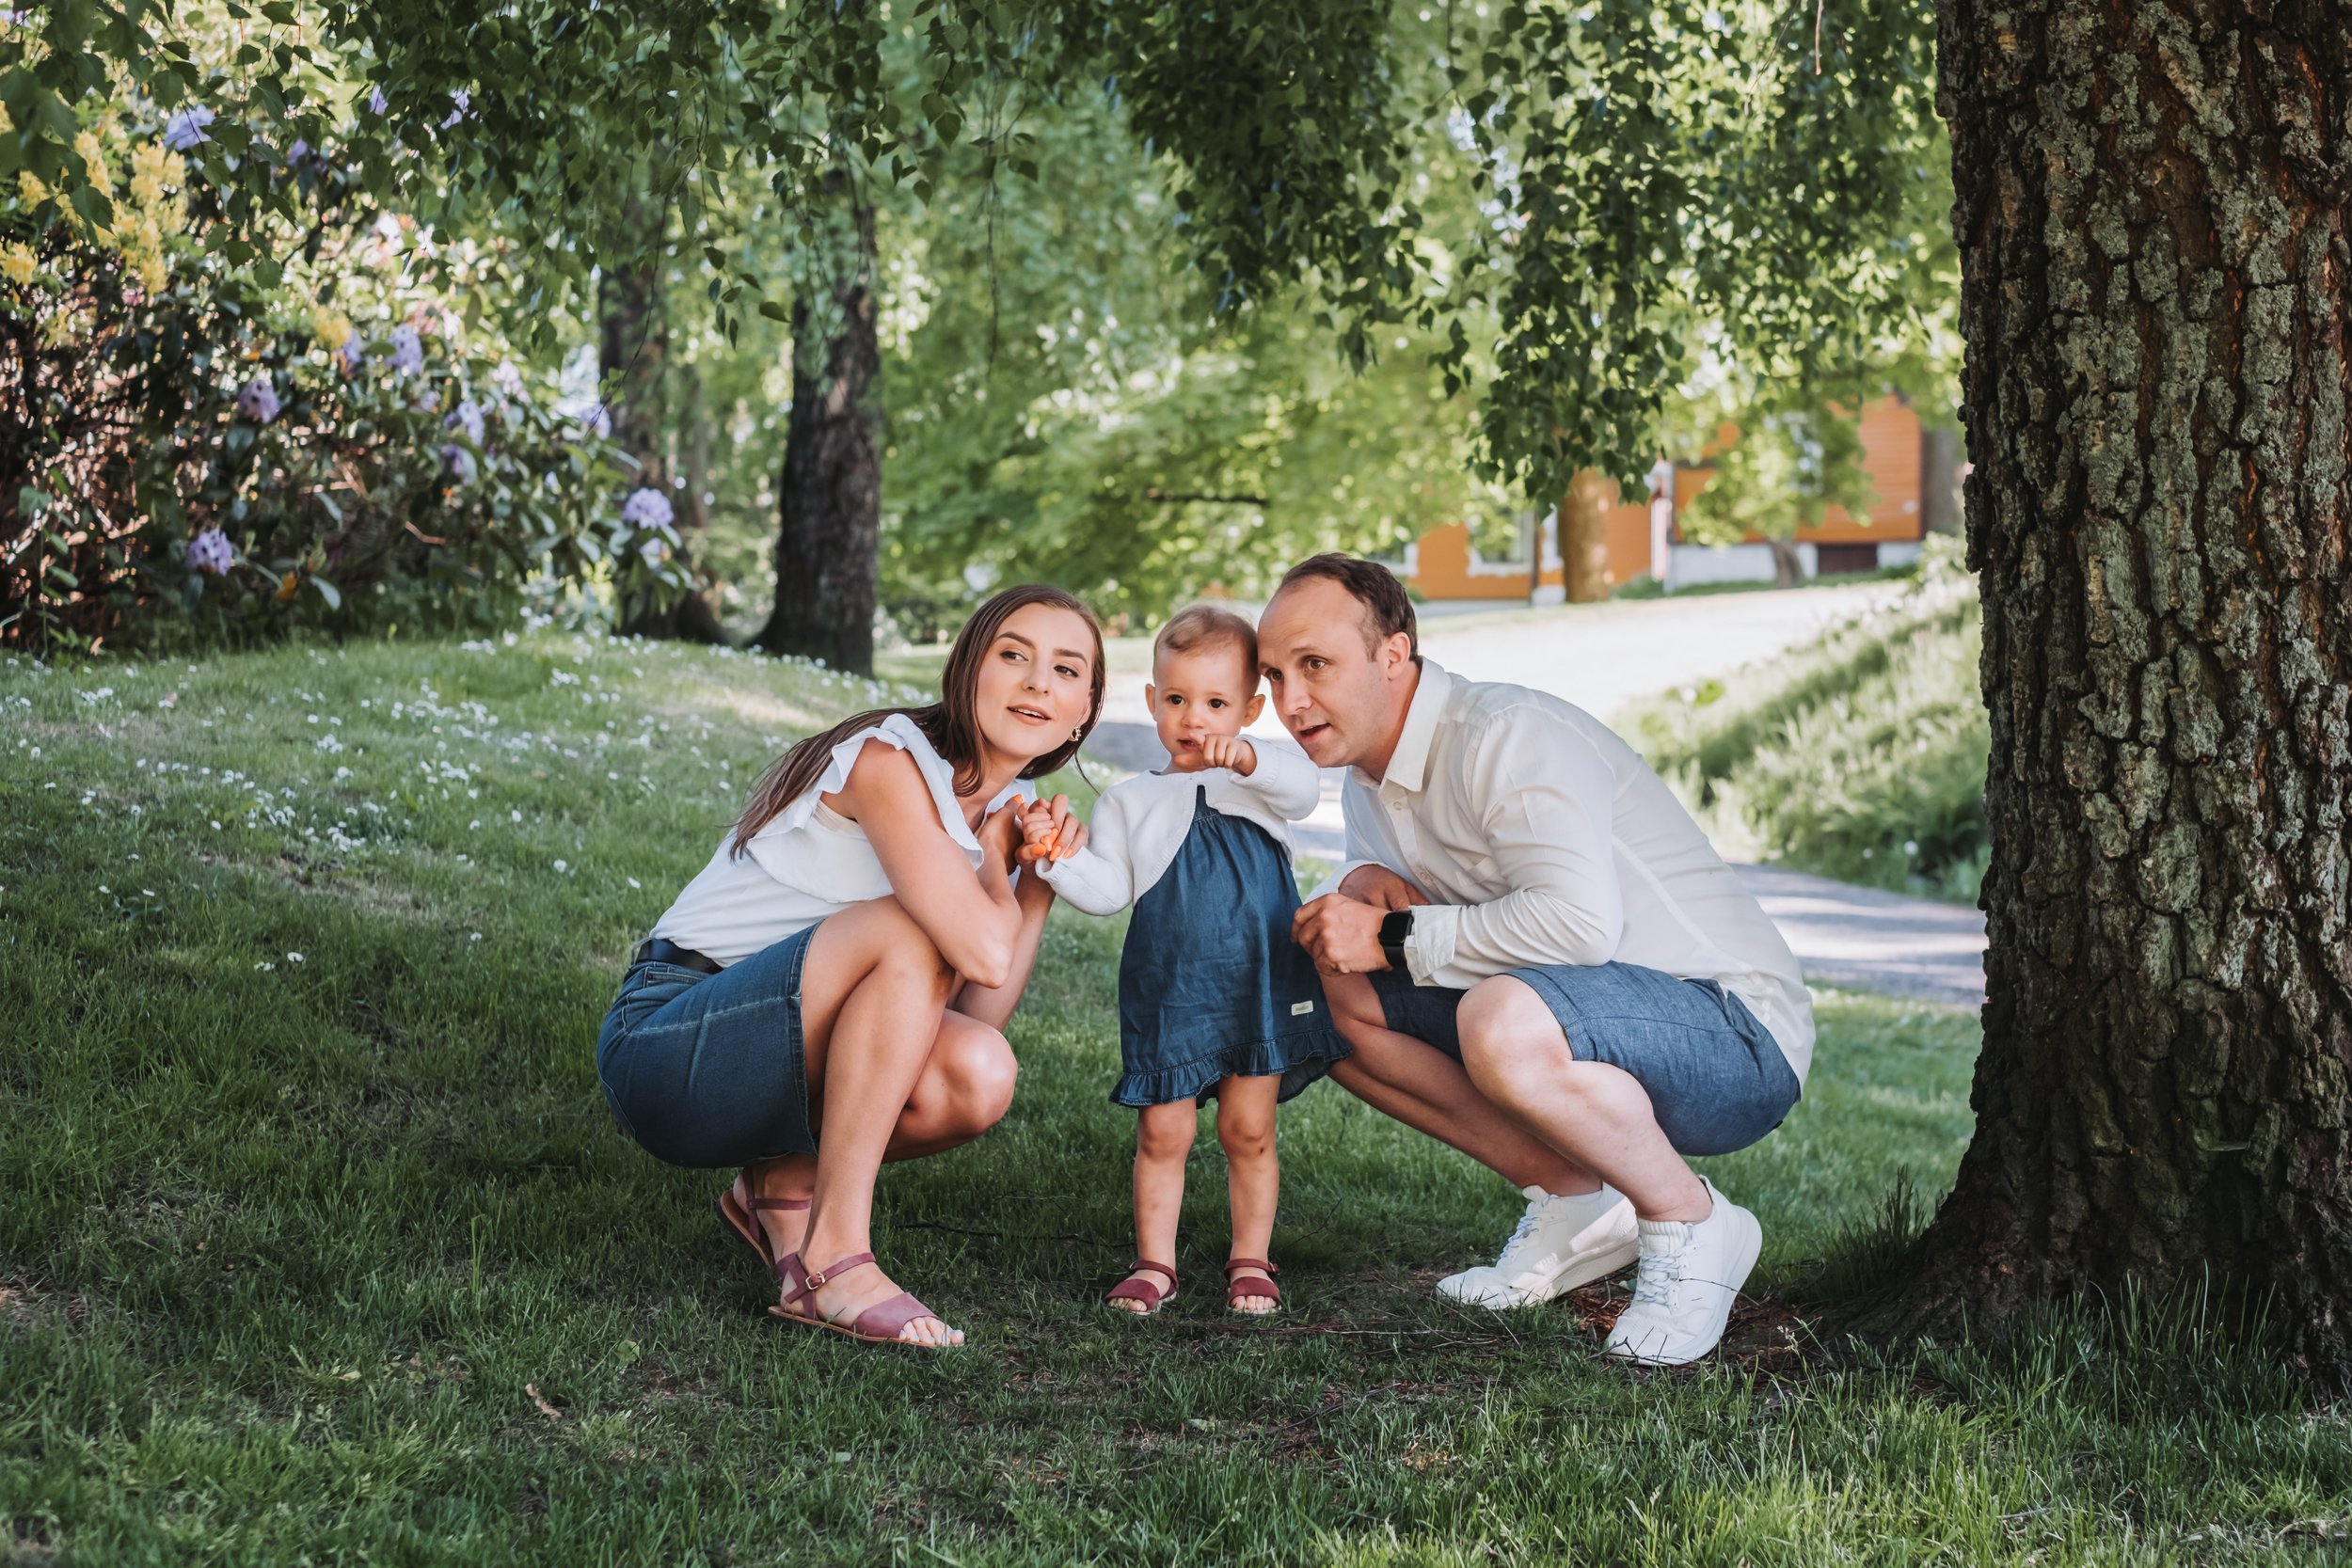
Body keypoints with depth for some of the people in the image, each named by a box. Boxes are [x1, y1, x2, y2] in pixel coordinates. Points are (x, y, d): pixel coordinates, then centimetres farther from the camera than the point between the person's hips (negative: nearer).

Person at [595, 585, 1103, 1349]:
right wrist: (994, 861, -10)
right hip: (661, 1047, -8)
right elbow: (980, 952, -30)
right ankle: (832, 1259, -28)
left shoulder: (1000, 808, 8)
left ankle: (786, 1183, 7)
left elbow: (977, 1016, 0)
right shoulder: (888, 761, -17)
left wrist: (1037, 892, -7)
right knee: (913, 930, -29)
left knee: (977, 1074, -20)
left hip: (779, 1063, 8)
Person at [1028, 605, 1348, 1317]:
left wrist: (1245, 758, -35)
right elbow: (1108, 889, 2)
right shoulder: (1130, 802, 8)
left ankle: (1250, 1260, 17)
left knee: (1248, 1129, 5)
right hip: (1166, 995, 1)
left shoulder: (1258, 782, 6)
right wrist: (1059, 856, -15)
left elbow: (1304, 789, -17)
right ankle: (1154, 1261, 14)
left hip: (1258, 989, -1)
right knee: (1162, 1132, 3)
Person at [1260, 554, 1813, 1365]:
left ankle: (1691, 1224, -11)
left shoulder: (1507, 735, -21)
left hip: (1738, 1036, -9)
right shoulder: (1368, 778, 9)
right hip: (1576, 1018, 9)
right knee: (1330, 994, 0)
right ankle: (1572, 1203, 5)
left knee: (1503, 1020, -39)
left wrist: (1395, 937, -23)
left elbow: (1579, 920, -35)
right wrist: (1369, 886, -1)